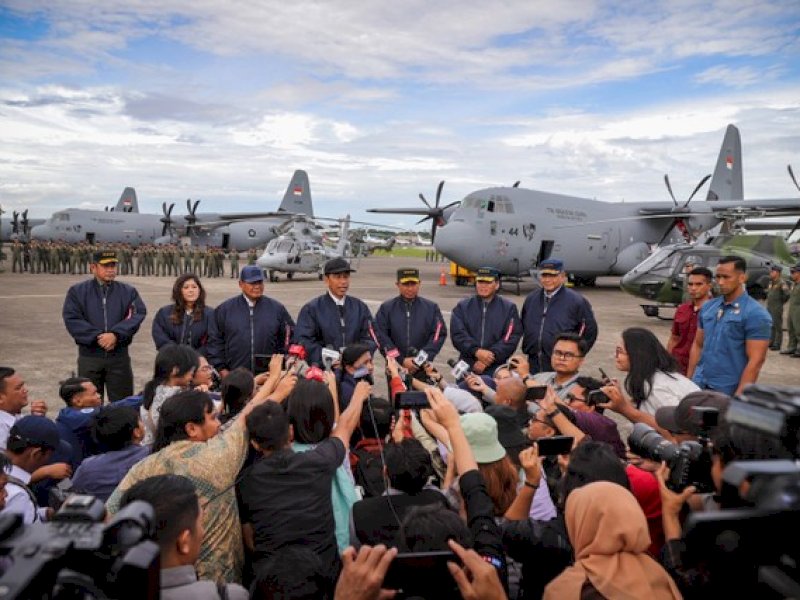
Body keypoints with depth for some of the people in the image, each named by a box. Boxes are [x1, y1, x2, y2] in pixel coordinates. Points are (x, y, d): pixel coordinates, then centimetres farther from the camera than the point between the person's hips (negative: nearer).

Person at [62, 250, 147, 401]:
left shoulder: (128, 291, 7)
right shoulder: (77, 291, 5)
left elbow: (138, 314, -7)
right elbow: (71, 319, -7)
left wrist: (116, 334, -20)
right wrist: (97, 337, -17)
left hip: (119, 356, 1)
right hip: (89, 356, 0)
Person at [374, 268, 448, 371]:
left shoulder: (431, 308, 4)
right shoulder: (386, 308, 1)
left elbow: (439, 334, -1)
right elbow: (381, 336, -6)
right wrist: (401, 360, -12)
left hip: (422, 368, 0)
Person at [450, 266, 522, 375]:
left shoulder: (509, 308, 6)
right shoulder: (462, 307, 9)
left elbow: (512, 338, -3)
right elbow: (457, 334, -2)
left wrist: (491, 356, -13)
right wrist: (476, 351, -17)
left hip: (496, 370, -1)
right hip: (467, 367, 1)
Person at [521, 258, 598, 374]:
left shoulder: (577, 301, -4)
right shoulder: (531, 299, 10)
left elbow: (590, 331, 0)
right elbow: (523, 327, 21)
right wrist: (527, 349, 13)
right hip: (534, 365, 4)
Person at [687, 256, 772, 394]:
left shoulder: (755, 314, -11)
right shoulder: (708, 307, 6)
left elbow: (756, 361, -14)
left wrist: (738, 397, -17)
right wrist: (688, 380, 7)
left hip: (729, 391, -5)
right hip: (699, 385, 5)